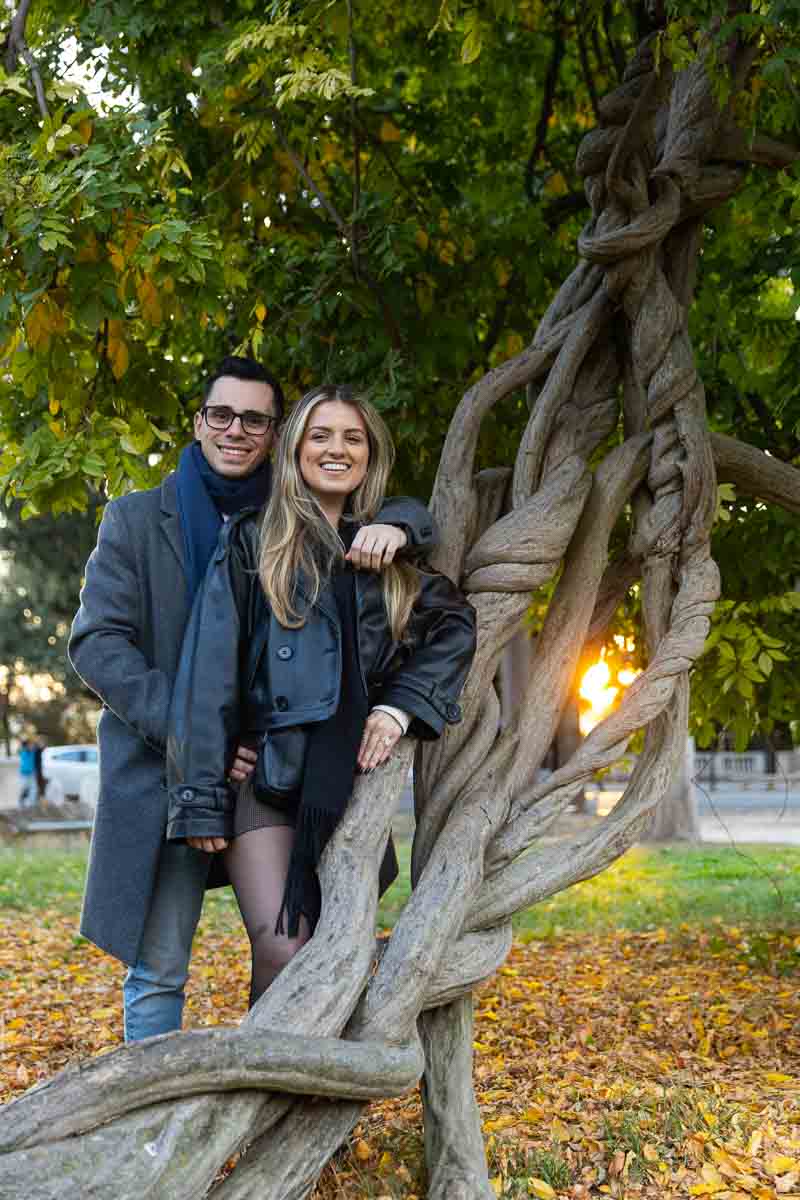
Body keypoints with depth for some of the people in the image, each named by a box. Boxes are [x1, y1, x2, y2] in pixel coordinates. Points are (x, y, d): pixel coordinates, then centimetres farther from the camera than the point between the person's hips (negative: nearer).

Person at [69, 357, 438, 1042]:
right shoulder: (137, 520, 4)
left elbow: (415, 516, 16)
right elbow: (96, 642, -5)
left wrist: (392, 525, -11)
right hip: (166, 773, -2)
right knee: (158, 970, 0)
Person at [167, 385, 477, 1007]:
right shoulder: (253, 543, 3)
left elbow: (454, 623, 11)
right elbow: (210, 671, -3)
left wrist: (402, 705, -5)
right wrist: (201, 798, -9)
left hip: (352, 781, 4)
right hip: (265, 776, -3)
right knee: (283, 954, -16)